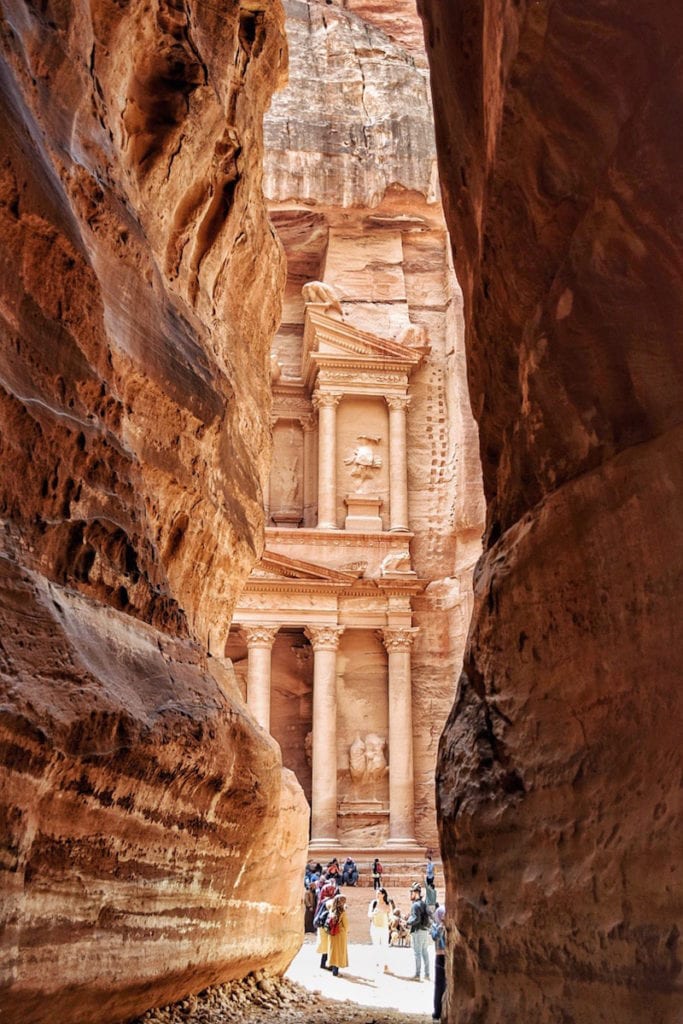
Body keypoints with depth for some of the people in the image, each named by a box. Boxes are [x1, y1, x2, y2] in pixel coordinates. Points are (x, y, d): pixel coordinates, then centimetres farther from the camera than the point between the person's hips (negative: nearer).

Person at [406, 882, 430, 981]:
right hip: (425, 930, 8)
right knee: (425, 953, 12)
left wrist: (408, 923, -10)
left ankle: (417, 974, 1)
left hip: (418, 931, -8)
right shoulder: (424, 904, 13)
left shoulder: (415, 905, -15)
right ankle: (427, 974, 15)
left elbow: (416, 919, -24)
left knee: (417, 953, -3)